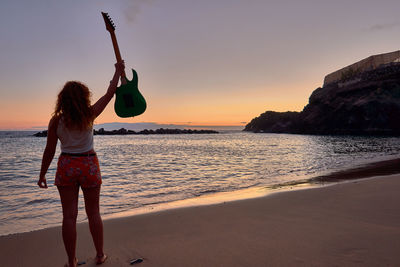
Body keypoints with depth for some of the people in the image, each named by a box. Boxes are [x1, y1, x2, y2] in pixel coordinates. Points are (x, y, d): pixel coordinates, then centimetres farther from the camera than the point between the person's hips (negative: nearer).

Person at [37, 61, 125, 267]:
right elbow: (109, 93, 2)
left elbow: (49, 151, -1)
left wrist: (42, 175, 10)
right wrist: (118, 71, 14)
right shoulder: (89, 115, -8)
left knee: (69, 215, 7)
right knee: (93, 213, 12)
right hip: (89, 165, 0)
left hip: (66, 166, 0)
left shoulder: (56, 120, -6)